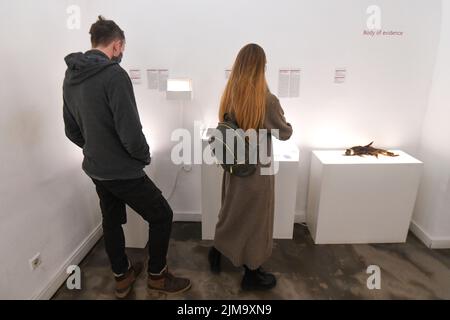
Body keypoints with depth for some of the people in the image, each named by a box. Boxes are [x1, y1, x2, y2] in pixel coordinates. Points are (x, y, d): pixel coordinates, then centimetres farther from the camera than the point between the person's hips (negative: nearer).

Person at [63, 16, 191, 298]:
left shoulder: (70, 77, 5)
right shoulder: (114, 74, -21)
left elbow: (72, 130, 11)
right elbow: (130, 131, -26)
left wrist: (96, 150, 17)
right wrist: (145, 156, -8)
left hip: (95, 168, 9)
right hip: (123, 170, -8)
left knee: (111, 221, 21)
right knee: (162, 215, 9)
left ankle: (122, 277, 39)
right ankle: (157, 275, 25)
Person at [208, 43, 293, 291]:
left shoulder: (229, 96, -5)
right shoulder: (267, 101, -21)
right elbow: (286, 134, -6)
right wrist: (283, 123, 15)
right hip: (256, 170, -5)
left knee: (232, 211, 25)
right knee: (255, 218, 12)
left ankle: (216, 253, 44)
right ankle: (251, 274, 32)